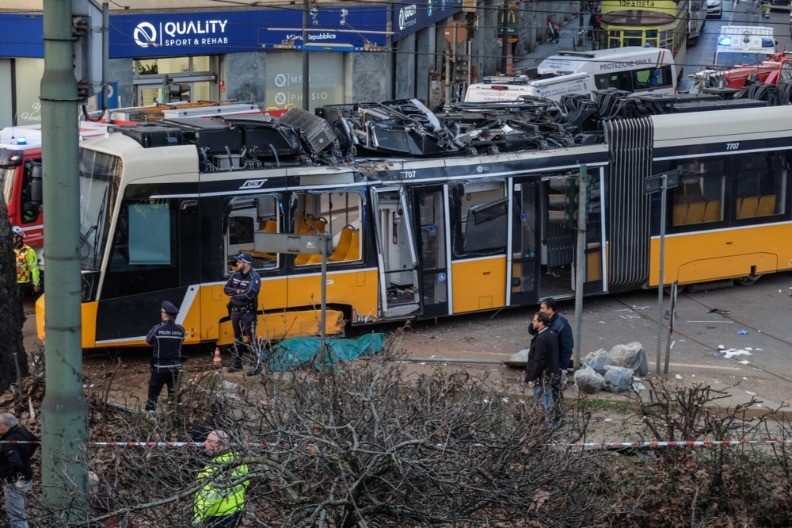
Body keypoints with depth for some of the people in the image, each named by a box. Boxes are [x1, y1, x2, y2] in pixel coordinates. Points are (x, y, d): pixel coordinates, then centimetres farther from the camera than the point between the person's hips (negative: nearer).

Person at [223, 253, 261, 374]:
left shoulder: (254, 278, -16)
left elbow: (249, 295, -26)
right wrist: (238, 291, -15)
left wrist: (234, 295, -11)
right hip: (235, 311, 7)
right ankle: (236, 363, 26)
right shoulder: (235, 275, 7)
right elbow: (226, 288, 3)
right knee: (237, 338, 16)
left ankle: (257, 365, -4)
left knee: (250, 339, -8)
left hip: (248, 313, -7)